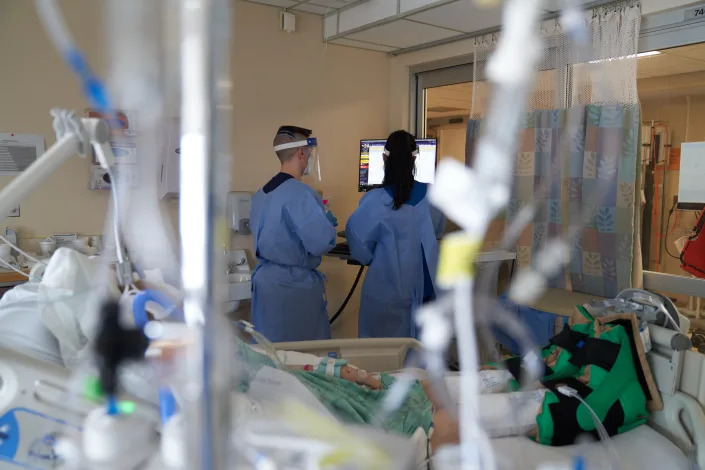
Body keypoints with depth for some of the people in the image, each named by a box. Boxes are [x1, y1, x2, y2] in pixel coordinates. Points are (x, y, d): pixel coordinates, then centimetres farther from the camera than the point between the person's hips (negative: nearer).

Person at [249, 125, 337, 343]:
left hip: (263, 279, 8)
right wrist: (328, 222, -3)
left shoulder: (260, 194, 7)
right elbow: (321, 243, -24)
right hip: (294, 285, -8)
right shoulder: (300, 193, -19)